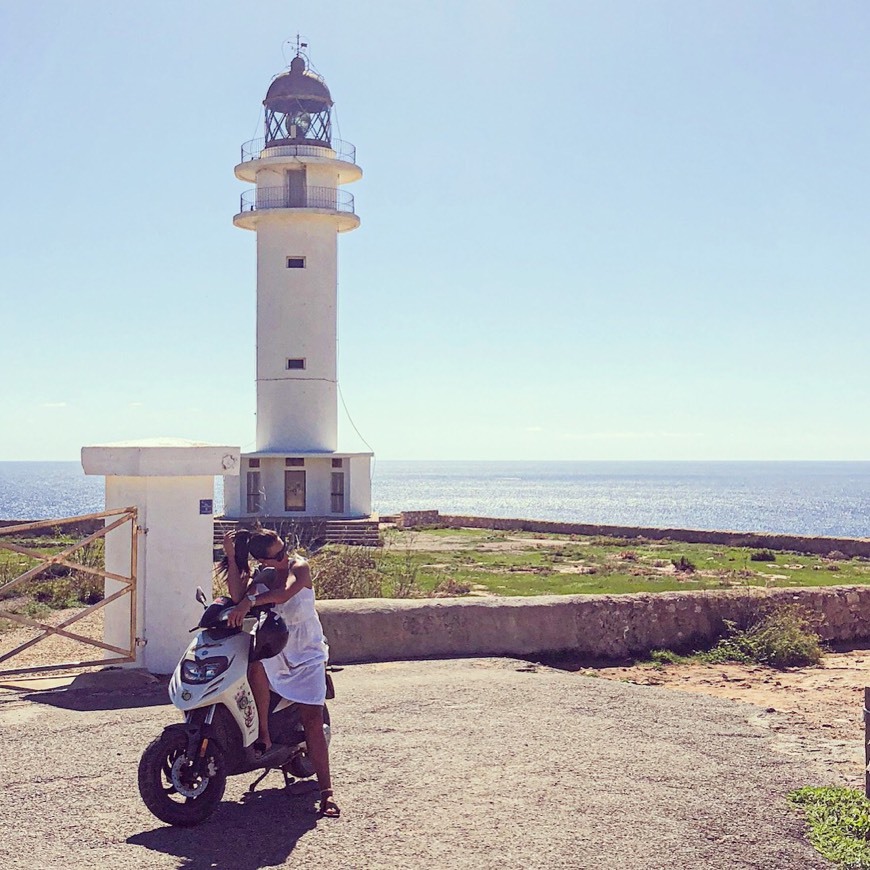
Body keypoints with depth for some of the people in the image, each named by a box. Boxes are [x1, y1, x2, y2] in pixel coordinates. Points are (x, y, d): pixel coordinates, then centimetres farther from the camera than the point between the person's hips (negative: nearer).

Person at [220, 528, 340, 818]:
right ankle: (264, 738, -22)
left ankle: (326, 791, -7)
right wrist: (231, 557, -21)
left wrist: (251, 600, -37)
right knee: (256, 666, -36)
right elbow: (237, 597, -20)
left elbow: (284, 593, -27)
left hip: (306, 654, -2)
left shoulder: (299, 567, -7)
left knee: (313, 722, -10)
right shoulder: (259, 577, 1)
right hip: (273, 648, 2)